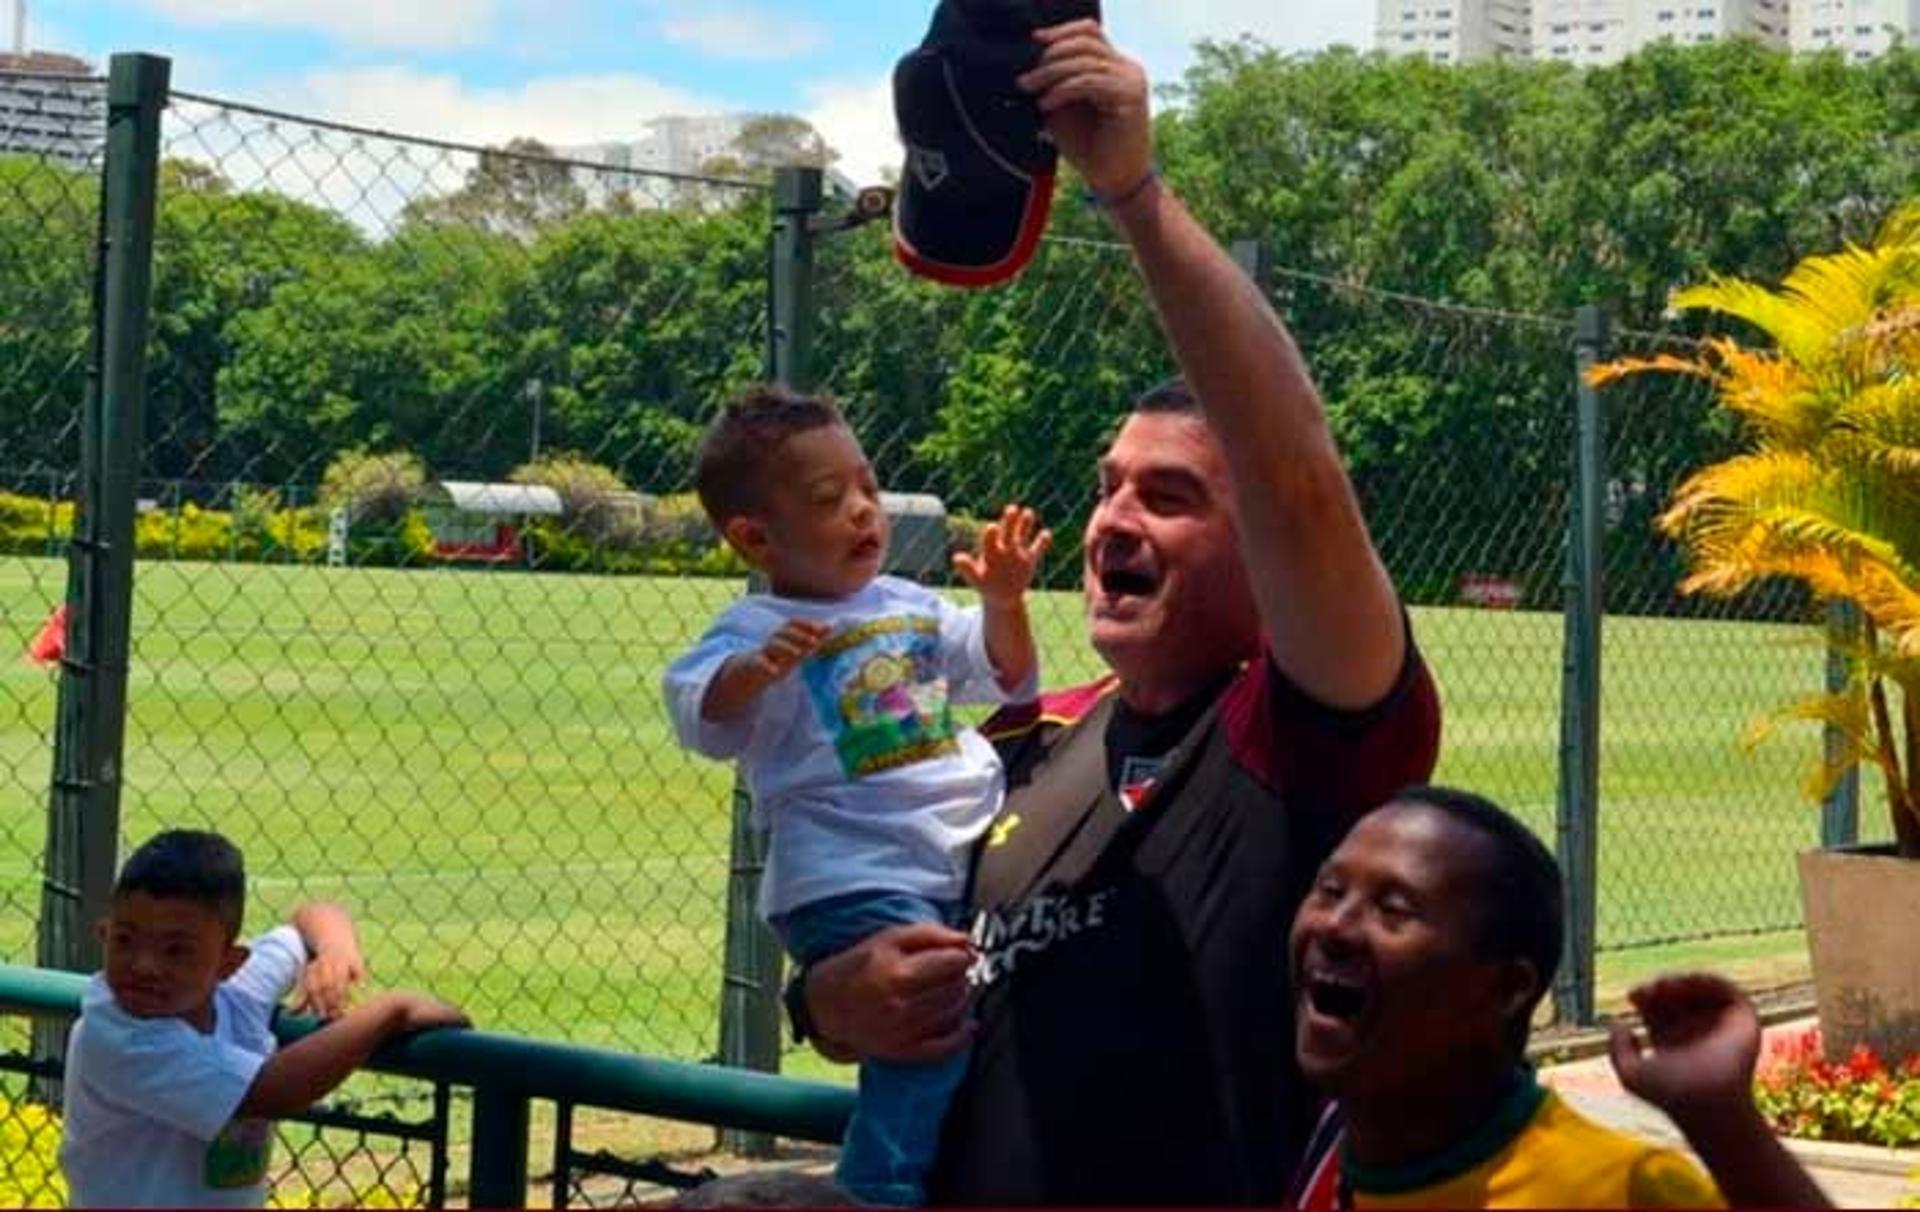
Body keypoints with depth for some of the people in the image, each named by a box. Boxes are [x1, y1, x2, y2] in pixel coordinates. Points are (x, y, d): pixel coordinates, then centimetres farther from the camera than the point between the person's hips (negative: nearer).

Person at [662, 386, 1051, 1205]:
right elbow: (700, 716, -20)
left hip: (969, 866, 7)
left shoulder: (913, 608, 17)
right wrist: (756, 668, -40)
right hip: (854, 880, -7)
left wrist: (1004, 604, 6)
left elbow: (1007, 681, 25)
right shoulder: (757, 631, -4)